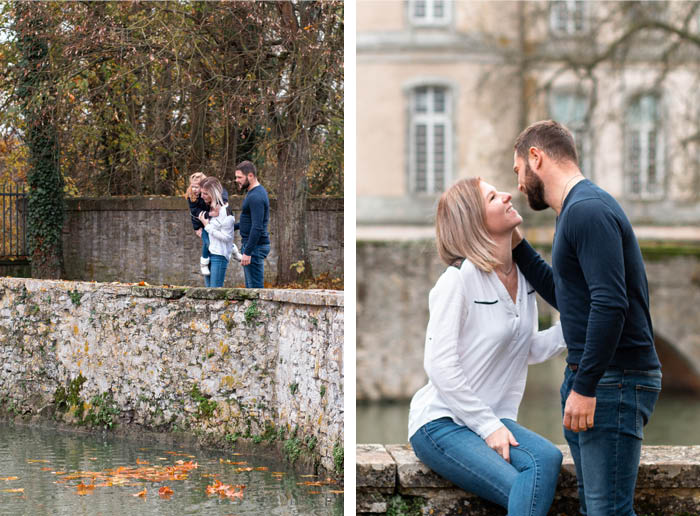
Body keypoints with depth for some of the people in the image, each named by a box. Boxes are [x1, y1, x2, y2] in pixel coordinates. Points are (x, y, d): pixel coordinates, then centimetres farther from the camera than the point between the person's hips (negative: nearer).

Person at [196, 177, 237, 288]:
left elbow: (226, 236, -17)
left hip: (219, 255, -9)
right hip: (208, 253, 9)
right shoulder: (210, 208, 9)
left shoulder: (225, 210, -16)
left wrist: (207, 225, -14)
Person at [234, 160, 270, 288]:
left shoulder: (256, 197, -19)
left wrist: (247, 252, -26)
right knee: (250, 287, 14)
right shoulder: (255, 192, 14)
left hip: (255, 246, -11)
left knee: (255, 287, -9)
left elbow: (257, 227, -25)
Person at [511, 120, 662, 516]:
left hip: (615, 379, -11)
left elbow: (610, 304, -24)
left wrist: (585, 387, -23)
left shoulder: (588, 210, -15)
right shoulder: (577, 210, 18)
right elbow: (565, 296, 30)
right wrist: (517, 245, 24)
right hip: (589, 377, 11)